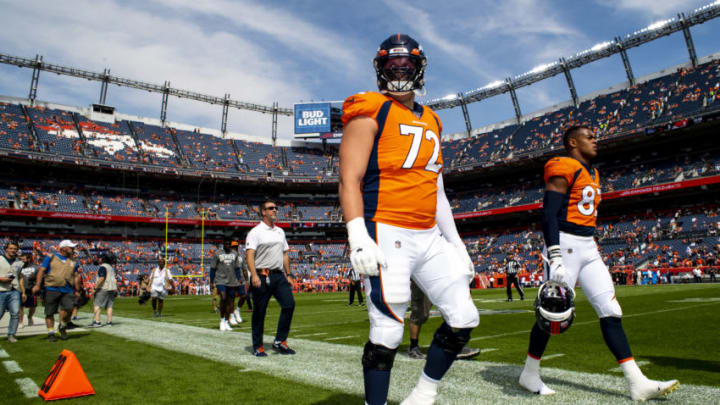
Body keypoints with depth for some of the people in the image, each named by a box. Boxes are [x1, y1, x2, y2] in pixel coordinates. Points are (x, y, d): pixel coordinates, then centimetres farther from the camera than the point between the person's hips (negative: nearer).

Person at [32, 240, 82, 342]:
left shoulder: (73, 262, 16)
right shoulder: (50, 258, 8)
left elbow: (76, 276, 19)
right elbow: (41, 270, 3)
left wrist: (77, 290, 17)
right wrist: (37, 285, -7)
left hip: (68, 291, 2)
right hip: (52, 289, -2)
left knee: (68, 308, -15)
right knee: (50, 312, 2)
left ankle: (62, 327, 11)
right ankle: (51, 333, 17)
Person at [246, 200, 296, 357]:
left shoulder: (280, 231, 17)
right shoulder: (256, 232, -4)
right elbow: (250, 254, -14)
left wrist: (287, 275, 17)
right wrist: (254, 275, -25)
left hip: (279, 275, 6)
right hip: (262, 276, -6)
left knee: (289, 304, -4)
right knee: (259, 311, 2)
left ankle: (280, 341, 7)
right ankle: (258, 346, 15)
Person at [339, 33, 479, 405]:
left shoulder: (430, 123, 20)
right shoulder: (370, 114, -2)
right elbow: (349, 180, -11)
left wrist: (455, 243, 18)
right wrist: (358, 237, -24)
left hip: (430, 237, 8)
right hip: (387, 235, -7)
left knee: (463, 318, 7)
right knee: (387, 332, -4)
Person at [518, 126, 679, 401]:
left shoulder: (592, 174, 19)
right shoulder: (563, 169, -10)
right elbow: (549, 215, -18)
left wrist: (592, 251, 24)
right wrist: (554, 258, -26)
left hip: (588, 247, 9)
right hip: (565, 245, -9)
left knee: (611, 311, 5)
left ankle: (637, 383, 10)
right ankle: (529, 375, 15)